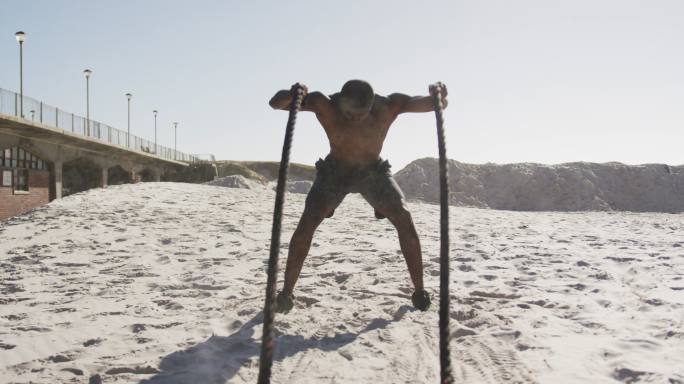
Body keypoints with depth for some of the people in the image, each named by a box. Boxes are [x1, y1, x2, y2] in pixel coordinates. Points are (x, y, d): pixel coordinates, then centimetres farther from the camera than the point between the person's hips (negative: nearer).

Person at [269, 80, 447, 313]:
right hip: (335, 171, 0)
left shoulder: (388, 106, -29)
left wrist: (439, 97, -50)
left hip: (374, 172, 0)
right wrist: (291, 95, -53)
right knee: (307, 223, -17)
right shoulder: (324, 105, -30)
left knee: (405, 220, -16)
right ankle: (286, 292, -4)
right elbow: (275, 103, -29)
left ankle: (419, 292, -1)